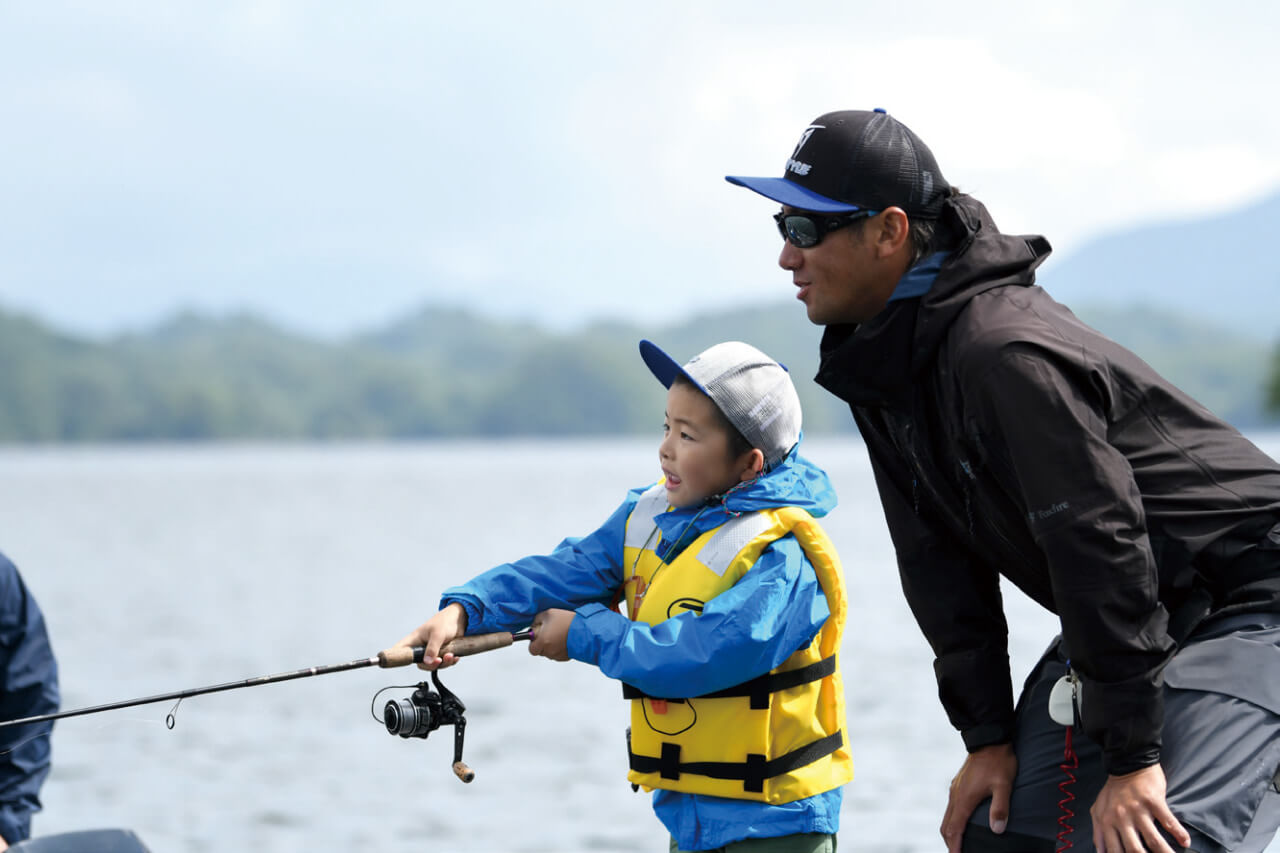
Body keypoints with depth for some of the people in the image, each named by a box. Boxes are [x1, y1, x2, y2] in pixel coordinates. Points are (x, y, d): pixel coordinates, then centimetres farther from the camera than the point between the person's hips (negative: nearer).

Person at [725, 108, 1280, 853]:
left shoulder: (1005, 356, -28)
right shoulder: (880, 363, 2)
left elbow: (1101, 548, -29)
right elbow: (941, 564, 5)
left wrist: (1131, 759, -26)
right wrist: (988, 736, 0)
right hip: (1138, 617, 10)